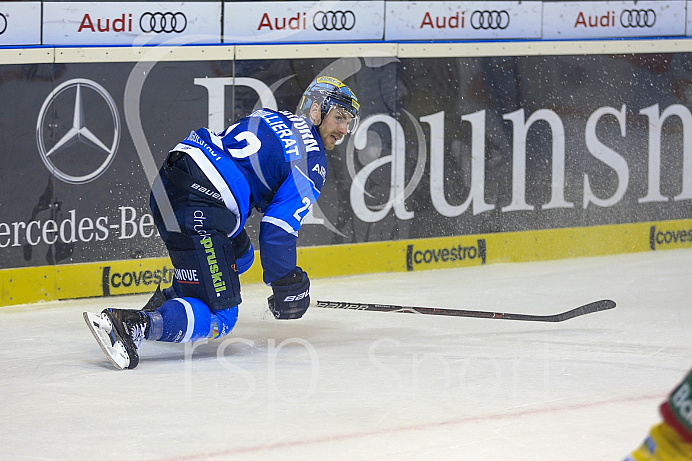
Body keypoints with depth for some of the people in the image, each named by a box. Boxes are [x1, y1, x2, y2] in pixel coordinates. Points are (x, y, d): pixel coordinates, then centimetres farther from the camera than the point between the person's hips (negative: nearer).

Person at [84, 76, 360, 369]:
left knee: (240, 256, 34)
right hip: (198, 210, -10)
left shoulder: (271, 117, 25)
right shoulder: (312, 163, 0)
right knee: (219, 318, -10)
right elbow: (278, 225, -8)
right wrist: (285, 283, 1)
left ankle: (167, 301, 25)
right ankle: (135, 325, -31)